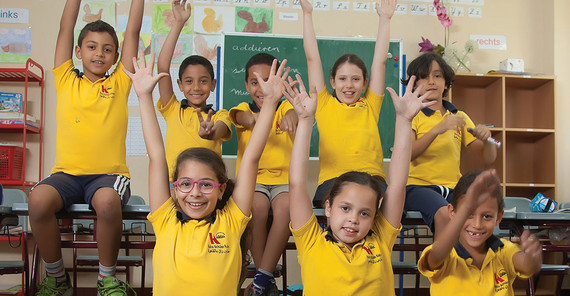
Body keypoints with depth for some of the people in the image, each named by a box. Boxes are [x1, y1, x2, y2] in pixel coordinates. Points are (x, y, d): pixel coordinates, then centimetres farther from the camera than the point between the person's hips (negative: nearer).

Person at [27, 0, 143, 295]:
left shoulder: (119, 83, 12)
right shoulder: (66, 81, 14)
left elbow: (133, 31, 10)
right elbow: (65, 29, 11)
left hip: (108, 173, -1)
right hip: (67, 172, 2)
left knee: (107, 201, -35)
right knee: (38, 199, -30)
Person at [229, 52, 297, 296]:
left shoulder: (285, 107, 6)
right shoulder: (244, 109, 7)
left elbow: (294, 112, -21)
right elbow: (241, 116, -20)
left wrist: (290, 116, -48)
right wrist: (254, 118, -46)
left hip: (284, 178, 0)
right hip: (251, 178, 0)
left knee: (285, 206, -33)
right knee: (257, 205, -32)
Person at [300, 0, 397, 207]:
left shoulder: (370, 106, 21)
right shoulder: (324, 105, 17)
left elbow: (380, 60, 24)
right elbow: (312, 57, 19)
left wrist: (385, 19, 27)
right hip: (332, 180, -1)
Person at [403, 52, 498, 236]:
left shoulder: (460, 117, 19)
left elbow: (489, 159, 14)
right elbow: (407, 154, -12)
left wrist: (486, 138, -8)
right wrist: (438, 129, -22)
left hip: (452, 188, 4)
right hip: (418, 185, -3)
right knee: (444, 214, -34)